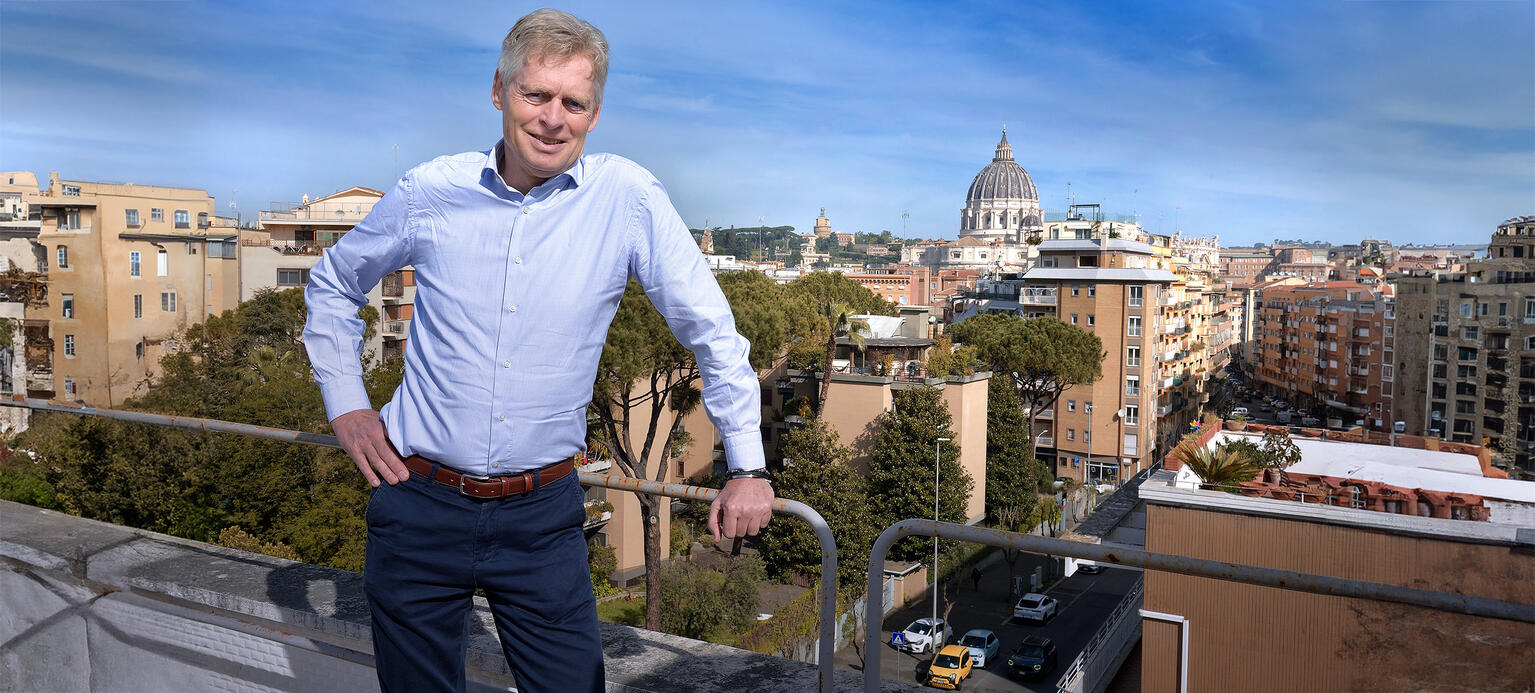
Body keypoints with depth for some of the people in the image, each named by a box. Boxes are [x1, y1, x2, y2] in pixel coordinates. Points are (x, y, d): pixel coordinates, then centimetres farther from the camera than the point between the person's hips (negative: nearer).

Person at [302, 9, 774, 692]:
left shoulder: (629, 200, -9)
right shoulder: (428, 192, -4)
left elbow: (710, 329, -4)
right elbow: (332, 284, 15)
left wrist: (746, 466, -4)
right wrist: (345, 404, 7)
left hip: (542, 516, -1)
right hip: (419, 508, 2)